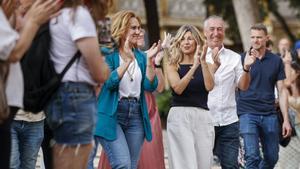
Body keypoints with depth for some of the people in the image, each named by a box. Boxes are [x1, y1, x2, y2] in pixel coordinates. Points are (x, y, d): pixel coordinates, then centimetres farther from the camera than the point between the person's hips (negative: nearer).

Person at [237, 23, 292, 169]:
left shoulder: (276, 61, 8)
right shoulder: (242, 59, 2)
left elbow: (281, 91, 9)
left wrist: (286, 119, 3)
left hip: (269, 115, 3)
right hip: (247, 113, -3)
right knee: (252, 156, -13)